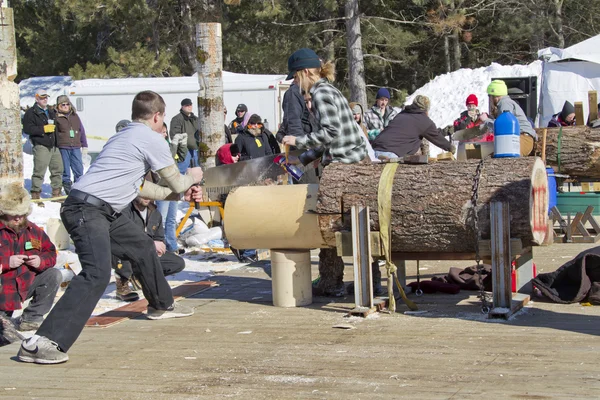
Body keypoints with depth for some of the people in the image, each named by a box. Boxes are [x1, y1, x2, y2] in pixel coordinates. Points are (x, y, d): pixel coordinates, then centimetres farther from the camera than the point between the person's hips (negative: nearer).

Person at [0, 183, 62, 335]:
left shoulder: (33, 231, 3)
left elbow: (51, 253, 8)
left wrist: (41, 261, -14)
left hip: (26, 286, 5)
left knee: (54, 275, -13)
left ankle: (31, 318, -7)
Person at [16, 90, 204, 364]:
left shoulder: (126, 136, 22)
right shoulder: (152, 139, -6)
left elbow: (138, 187, 27)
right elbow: (177, 183, 3)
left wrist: (183, 194, 30)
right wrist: (192, 177, 25)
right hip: (86, 210, -10)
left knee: (143, 247, 24)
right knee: (97, 273, -24)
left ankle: (161, 305, 47)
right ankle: (42, 343, -32)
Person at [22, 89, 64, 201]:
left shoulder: (51, 112, 21)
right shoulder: (31, 113, -3)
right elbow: (27, 129, -14)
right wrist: (44, 129, -17)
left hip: (54, 146, 7)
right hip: (41, 146, -7)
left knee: (57, 169, 11)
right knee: (39, 171, -10)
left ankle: (56, 193, 23)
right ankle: (35, 194, -3)